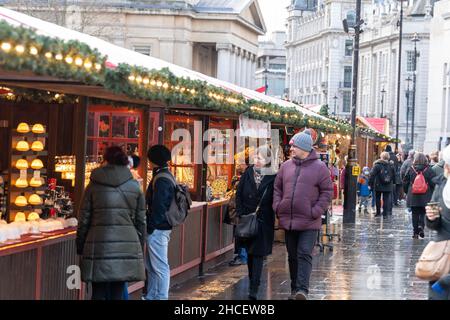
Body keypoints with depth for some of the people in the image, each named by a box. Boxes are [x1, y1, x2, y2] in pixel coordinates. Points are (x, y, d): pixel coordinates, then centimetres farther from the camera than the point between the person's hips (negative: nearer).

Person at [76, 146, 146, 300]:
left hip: (99, 245, -1)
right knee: (117, 293, 7)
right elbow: (141, 221, 8)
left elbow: (84, 219, 3)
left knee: (99, 293, 4)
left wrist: (80, 246, 12)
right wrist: (140, 248, 18)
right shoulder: (134, 186, 5)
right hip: (127, 246, 1)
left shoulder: (94, 185, 2)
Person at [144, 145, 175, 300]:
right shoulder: (166, 176, 15)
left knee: (160, 267, -6)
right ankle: (151, 296, 27)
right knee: (151, 266, 19)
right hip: (161, 227, 11)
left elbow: (158, 207, -21)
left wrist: (150, 227, -17)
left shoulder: (161, 179, -17)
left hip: (157, 229, -11)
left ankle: (161, 297, -2)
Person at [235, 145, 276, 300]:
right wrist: (240, 213, -2)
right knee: (250, 253, 15)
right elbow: (239, 194, 5)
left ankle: (254, 289, -11)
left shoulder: (272, 177, -6)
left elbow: (274, 200, -4)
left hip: (263, 222, -4)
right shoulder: (248, 173, 4)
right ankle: (253, 283, 30)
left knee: (258, 255, -7)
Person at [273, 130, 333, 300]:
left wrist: (316, 211, -11)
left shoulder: (319, 167, -5)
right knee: (292, 256, 12)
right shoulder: (286, 166, 9)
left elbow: (327, 192, -4)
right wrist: (278, 207, 3)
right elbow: (277, 188, 16)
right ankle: (294, 289, 22)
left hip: (309, 223, -5)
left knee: (304, 254, -11)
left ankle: (302, 289, -14)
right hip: (288, 220, 5)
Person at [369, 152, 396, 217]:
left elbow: (372, 175, -12)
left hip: (378, 186, -2)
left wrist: (370, 184, -7)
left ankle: (378, 212, 13)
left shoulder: (377, 165, -8)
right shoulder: (391, 165, 3)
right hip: (388, 187, 2)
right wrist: (392, 183, 22)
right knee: (386, 199, 4)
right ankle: (385, 213, 1)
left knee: (377, 199, 11)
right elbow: (394, 176, 11)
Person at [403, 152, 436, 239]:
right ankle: (421, 226, -15)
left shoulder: (410, 170, -2)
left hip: (413, 196, 1)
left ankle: (416, 232, 9)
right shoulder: (429, 170, -6)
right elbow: (433, 183, -6)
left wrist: (407, 192, 17)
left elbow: (405, 183, 3)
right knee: (423, 213, 9)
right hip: (425, 197, -1)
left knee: (415, 214, 9)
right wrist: (431, 193, 8)